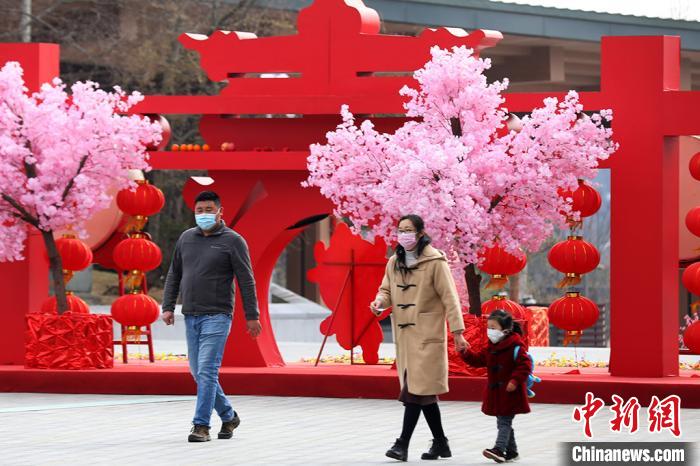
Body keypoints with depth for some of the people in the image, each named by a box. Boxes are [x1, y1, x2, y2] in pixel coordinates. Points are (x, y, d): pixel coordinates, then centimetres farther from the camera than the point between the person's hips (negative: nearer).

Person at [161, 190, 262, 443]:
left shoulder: (232, 241, -4)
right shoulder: (186, 238, 12)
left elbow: (246, 280, -4)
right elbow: (174, 274, 17)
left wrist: (252, 316, -7)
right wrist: (168, 306, 8)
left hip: (216, 316, -6)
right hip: (191, 317, 6)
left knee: (206, 371, -13)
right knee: (198, 372, 10)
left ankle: (201, 426, -11)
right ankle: (228, 417, 26)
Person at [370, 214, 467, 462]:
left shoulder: (435, 262, -9)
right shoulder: (394, 262, 10)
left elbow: (449, 297, -10)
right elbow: (386, 289, 17)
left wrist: (457, 331, -13)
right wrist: (380, 302, -8)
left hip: (427, 335, -7)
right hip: (404, 335, 7)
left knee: (417, 388, -12)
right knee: (424, 392, 11)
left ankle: (403, 444, -14)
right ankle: (440, 443, 21)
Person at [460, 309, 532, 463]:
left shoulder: (515, 346, -14)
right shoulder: (491, 347, 11)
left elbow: (525, 365, -18)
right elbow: (478, 360, 14)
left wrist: (515, 380, -25)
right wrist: (465, 353, -1)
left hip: (510, 392, -9)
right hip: (496, 392, 9)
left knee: (504, 422, -12)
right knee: (503, 422, 14)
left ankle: (499, 449, -19)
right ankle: (511, 451, 24)